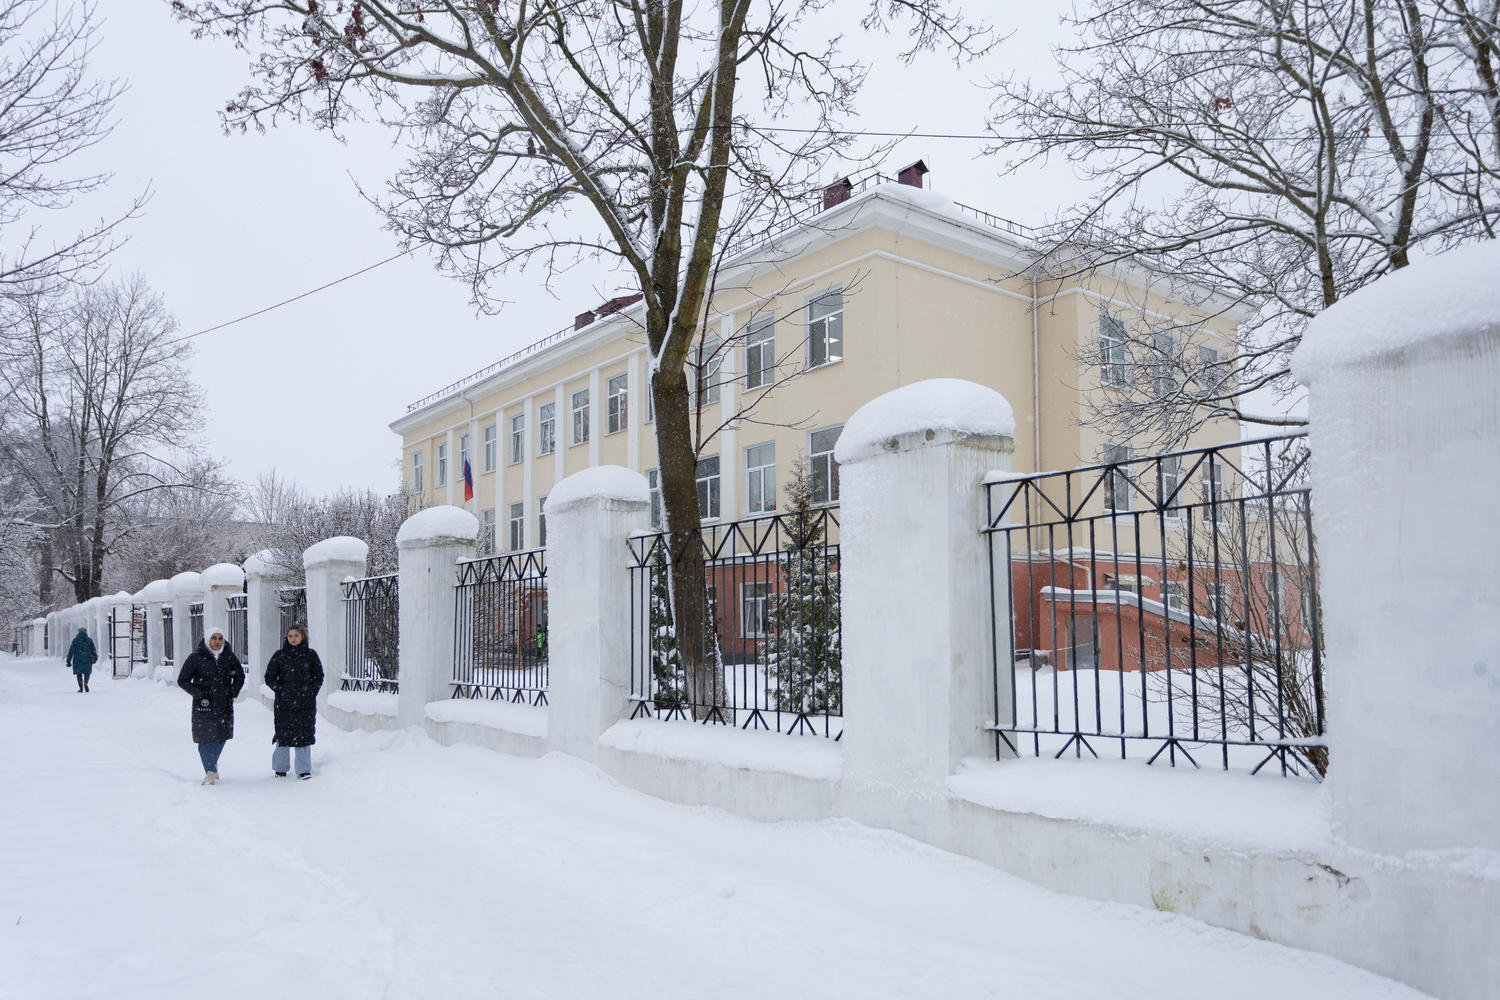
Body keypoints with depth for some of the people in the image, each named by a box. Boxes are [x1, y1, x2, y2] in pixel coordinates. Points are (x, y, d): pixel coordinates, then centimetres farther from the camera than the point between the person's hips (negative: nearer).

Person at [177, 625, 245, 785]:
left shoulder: (229, 656, 5)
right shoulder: (195, 657, -6)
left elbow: (240, 675, 19)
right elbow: (182, 680, -1)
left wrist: (233, 692, 6)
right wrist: (199, 694, -11)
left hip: (225, 706, 3)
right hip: (204, 706, -3)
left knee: (222, 736, 10)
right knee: (205, 738, -5)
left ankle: (213, 764, 35)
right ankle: (210, 771, 6)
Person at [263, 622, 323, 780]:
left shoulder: (310, 654, 5)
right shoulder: (280, 655, 3)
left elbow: (319, 677, 11)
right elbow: (269, 678, 6)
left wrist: (310, 692, 0)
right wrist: (281, 691, -4)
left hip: (306, 703, 0)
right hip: (284, 703, 0)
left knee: (304, 734, 1)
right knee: (283, 734, 3)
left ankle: (304, 769, 10)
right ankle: (280, 768, 20)